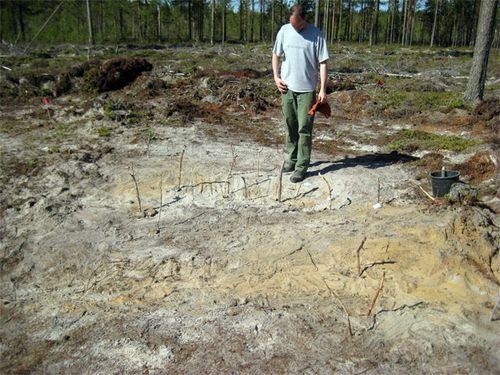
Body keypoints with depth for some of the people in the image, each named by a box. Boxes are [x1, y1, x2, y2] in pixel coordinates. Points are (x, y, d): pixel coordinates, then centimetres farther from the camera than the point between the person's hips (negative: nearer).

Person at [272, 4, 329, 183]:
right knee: (290, 126, 12)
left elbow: (323, 63, -7)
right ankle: (292, 157, 28)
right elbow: (276, 55, 13)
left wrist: (323, 89, -13)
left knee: (304, 129, -2)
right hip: (287, 87, 3)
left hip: (307, 89, -3)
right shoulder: (284, 30, 2)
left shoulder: (316, 34, -7)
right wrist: (276, 77, 1)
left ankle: (302, 166, 5)